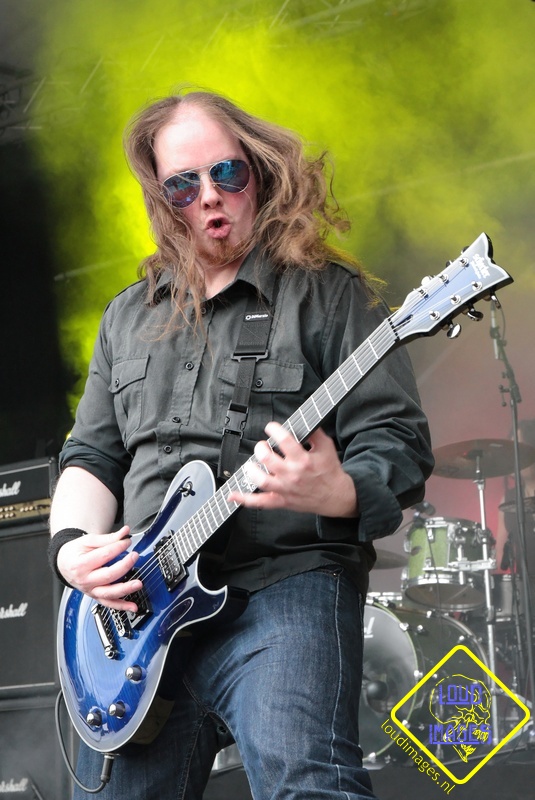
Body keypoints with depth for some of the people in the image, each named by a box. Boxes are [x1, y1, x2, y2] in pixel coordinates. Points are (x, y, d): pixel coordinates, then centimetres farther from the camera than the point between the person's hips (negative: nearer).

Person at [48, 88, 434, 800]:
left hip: (285, 587, -5)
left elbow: (400, 446, -2)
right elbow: (91, 453, 22)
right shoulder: (128, 316, 21)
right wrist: (73, 545, 1)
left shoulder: (328, 294, 5)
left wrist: (338, 494, -24)